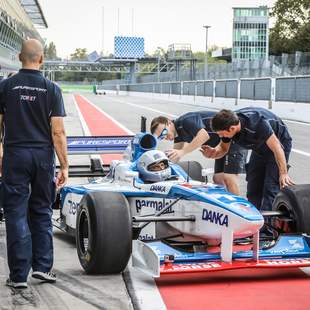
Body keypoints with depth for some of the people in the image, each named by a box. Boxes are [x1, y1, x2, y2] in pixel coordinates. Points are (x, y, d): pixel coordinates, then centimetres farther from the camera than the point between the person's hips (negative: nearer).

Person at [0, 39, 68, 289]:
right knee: (42, 212, 16)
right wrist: (64, 166, -2)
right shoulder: (52, 89, -3)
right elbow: (58, 132, -7)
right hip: (43, 156, 1)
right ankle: (42, 266, 14)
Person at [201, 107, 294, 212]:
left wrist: (283, 173, -37)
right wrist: (213, 152, -26)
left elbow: (276, 147, -33)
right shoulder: (228, 124, -19)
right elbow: (223, 148, -3)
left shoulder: (257, 123, -39)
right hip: (260, 149, 7)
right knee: (253, 188, 4)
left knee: (271, 188, -17)